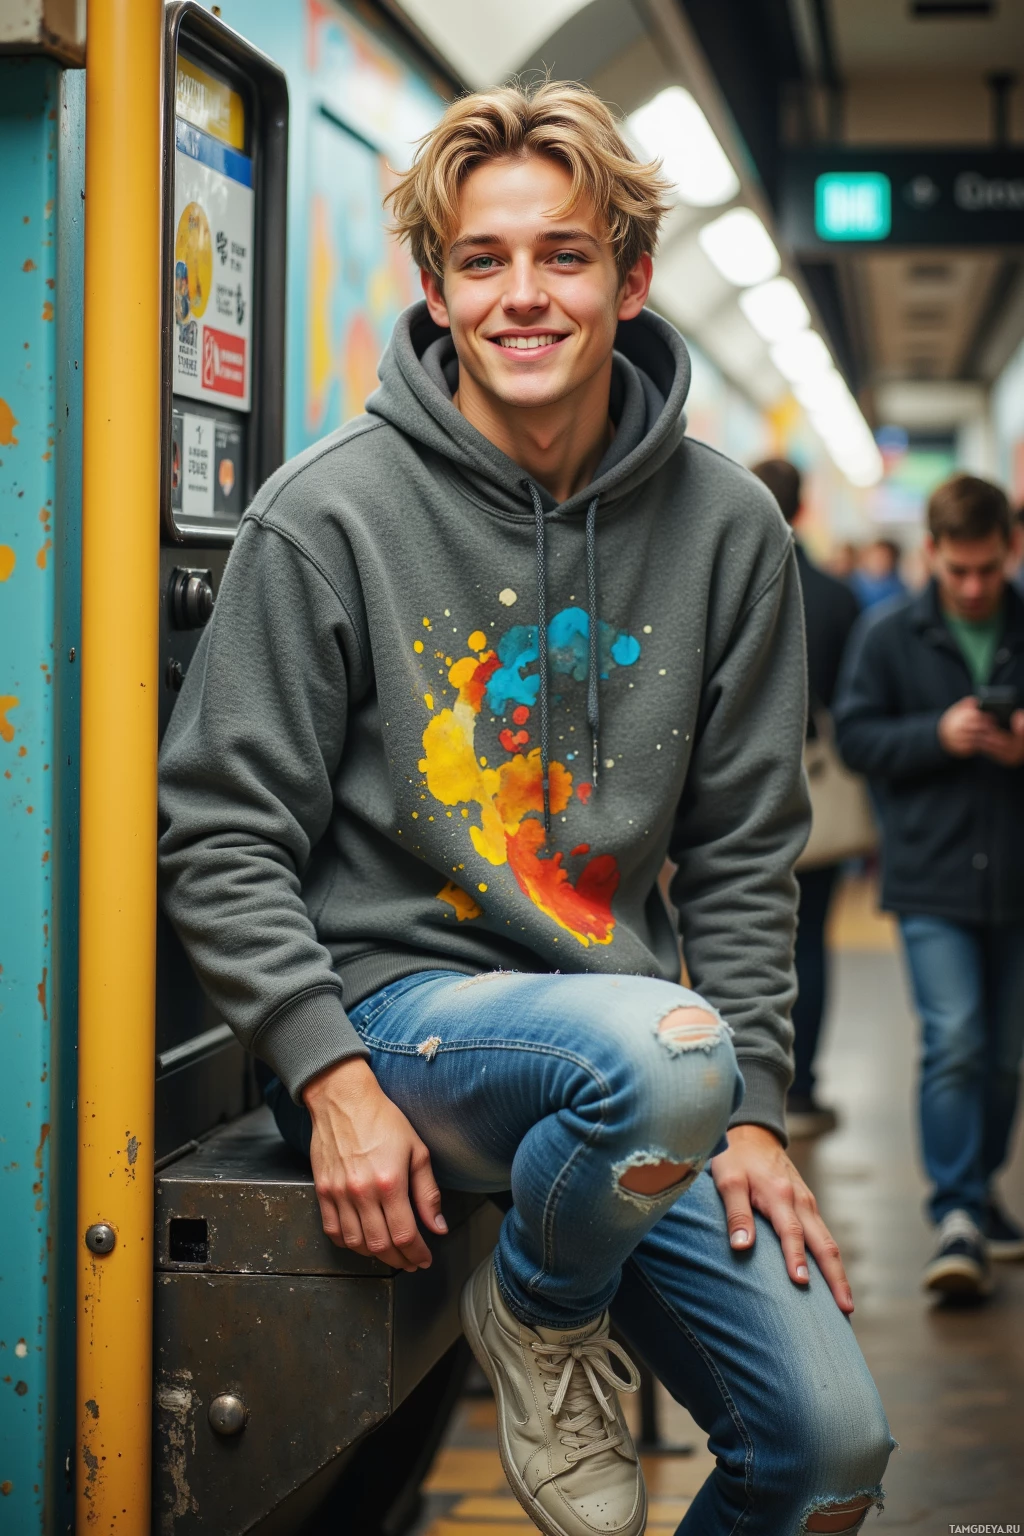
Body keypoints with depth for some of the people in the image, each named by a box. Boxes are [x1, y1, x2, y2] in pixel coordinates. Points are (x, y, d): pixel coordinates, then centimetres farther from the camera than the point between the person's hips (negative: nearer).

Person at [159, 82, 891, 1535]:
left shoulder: (726, 528, 4)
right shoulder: (330, 514, -7)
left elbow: (744, 852, 8)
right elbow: (221, 831, -6)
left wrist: (752, 1106, -1)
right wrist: (330, 1074, -16)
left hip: (615, 1005, 4)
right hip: (394, 999, -4)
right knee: (665, 1053, -36)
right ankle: (541, 1320, -4)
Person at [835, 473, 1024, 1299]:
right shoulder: (888, 636, 2)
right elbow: (855, 735, 1)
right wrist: (937, 735, -14)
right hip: (933, 880, -2)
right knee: (955, 1042, -12)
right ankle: (958, 1216, -8)